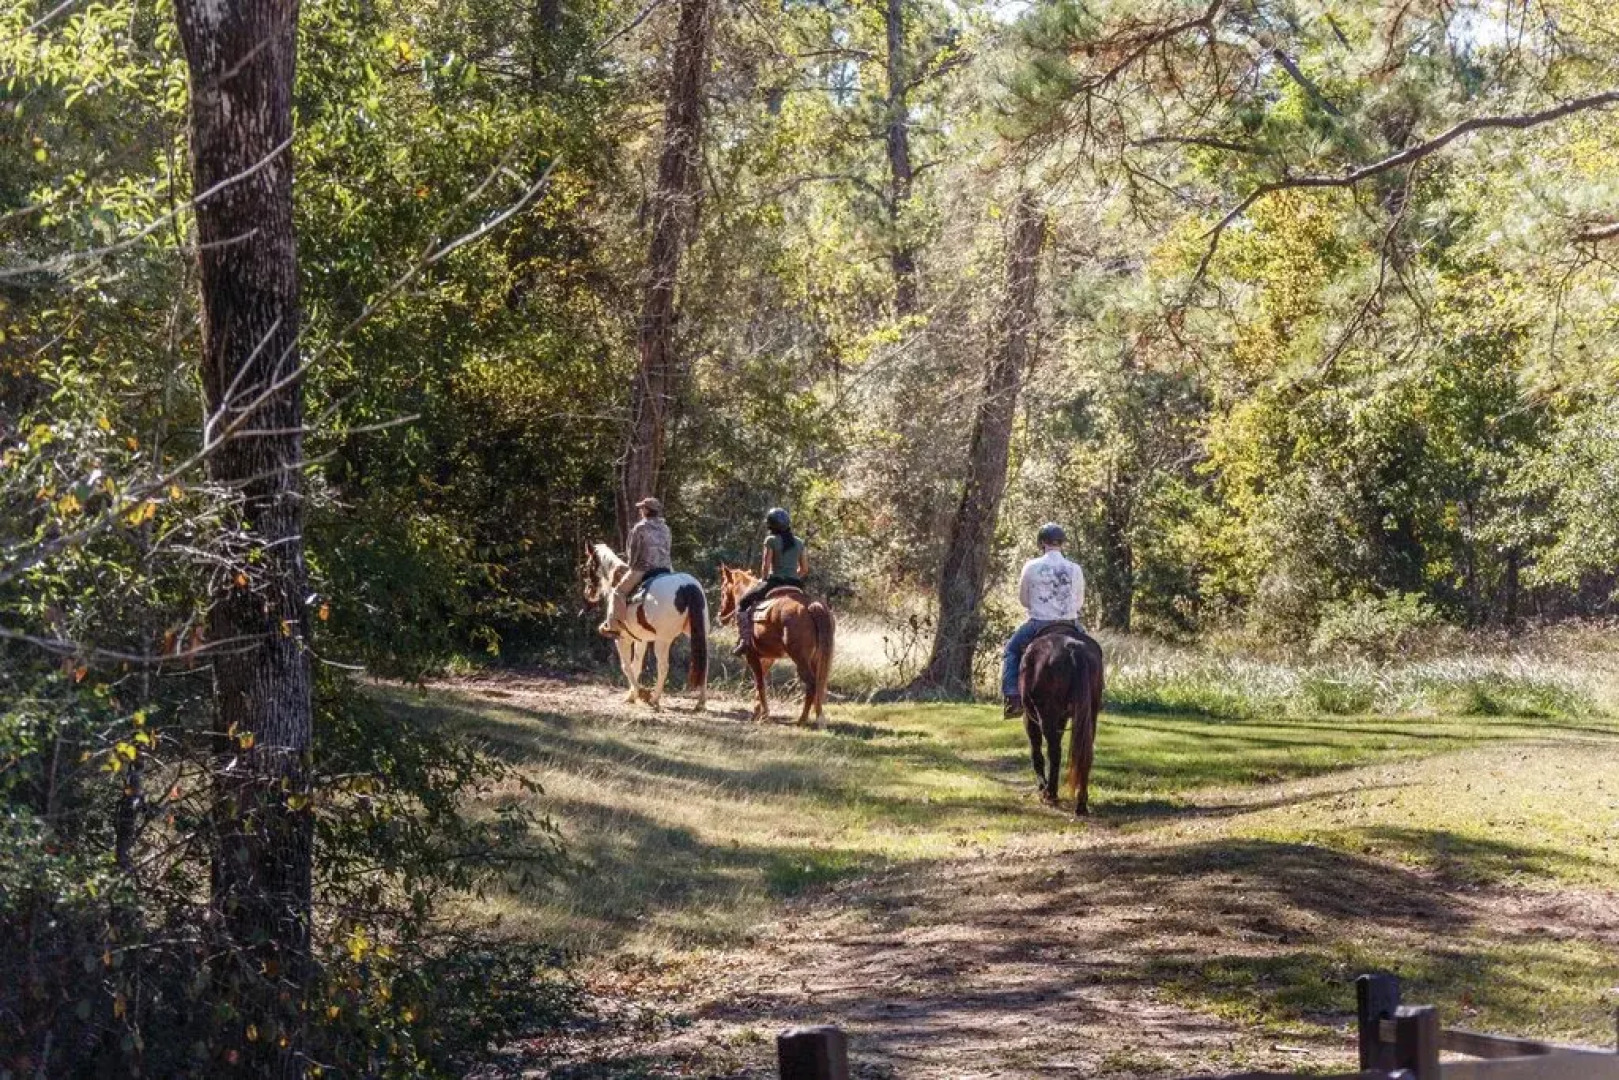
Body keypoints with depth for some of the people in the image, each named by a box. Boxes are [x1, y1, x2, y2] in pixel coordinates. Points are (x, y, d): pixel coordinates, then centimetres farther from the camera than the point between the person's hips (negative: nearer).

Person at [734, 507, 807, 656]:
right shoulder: (799, 542, 10)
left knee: (743, 603, 12)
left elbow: (766, 565, -7)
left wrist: (765, 580, 9)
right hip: (795, 585, 5)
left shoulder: (771, 540, -5)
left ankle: (744, 639, -3)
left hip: (775, 582, -5)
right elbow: (805, 569, 13)